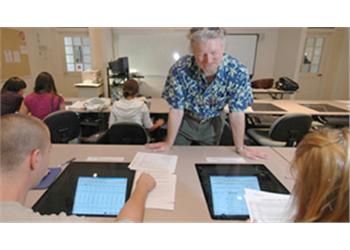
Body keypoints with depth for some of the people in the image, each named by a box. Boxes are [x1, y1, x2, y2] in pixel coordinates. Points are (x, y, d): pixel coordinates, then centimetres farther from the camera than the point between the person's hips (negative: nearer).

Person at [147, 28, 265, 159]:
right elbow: (176, 110, -22)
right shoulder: (180, 69, -32)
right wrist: (168, 143, -13)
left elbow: (236, 113, -20)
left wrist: (240, 148, -12)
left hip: (213, 121, 1)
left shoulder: (238, 72, -30)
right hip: (186, 119, -1)